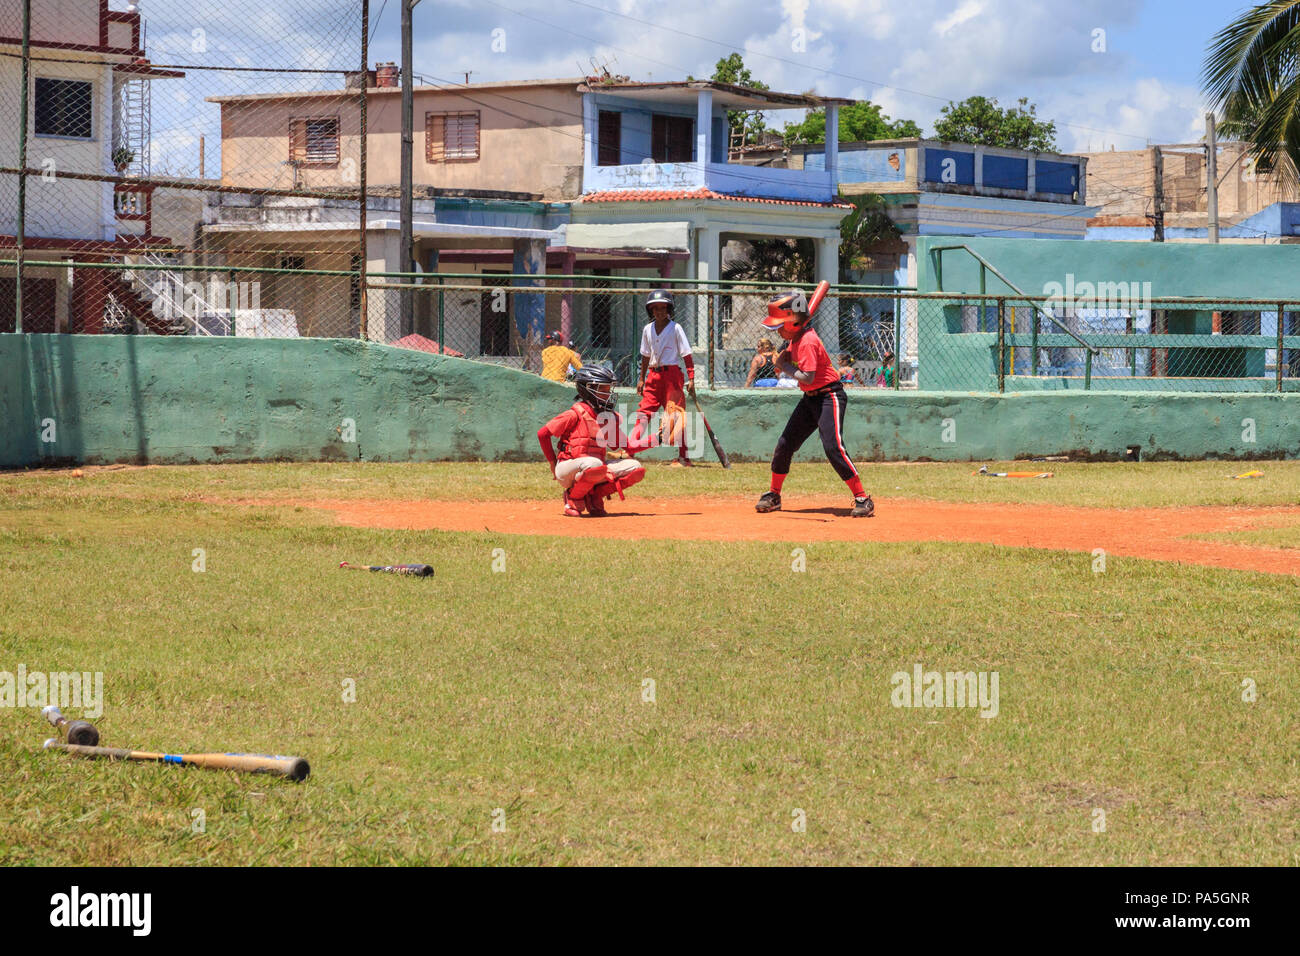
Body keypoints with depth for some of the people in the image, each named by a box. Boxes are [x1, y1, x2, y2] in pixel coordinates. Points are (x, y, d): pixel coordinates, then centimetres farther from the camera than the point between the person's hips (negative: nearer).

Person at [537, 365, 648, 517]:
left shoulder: (611, 417, 8)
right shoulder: (576, 414, -11)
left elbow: (628, 446, 8)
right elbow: (543, 433, -8)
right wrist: (553, 463, -3)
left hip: (595, 471, 6)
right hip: (568, 469, -6)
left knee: (636, 468, -8)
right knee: (594, 464, -39)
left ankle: (594, 495, 1)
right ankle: (573, 498, -11)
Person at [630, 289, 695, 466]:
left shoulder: (675, 328, -5)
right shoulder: (648, 329, 10)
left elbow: (686, 355, -6)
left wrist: (691, 379, -12)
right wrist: (641, 379, 18)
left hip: (671, 374, -5)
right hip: (653, 375, 5)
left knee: (675, 415, -7)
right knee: (644, 412, 2)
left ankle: (683, 457, -4)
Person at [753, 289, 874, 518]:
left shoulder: (807, 341, -21)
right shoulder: (796, 338, 7)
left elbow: (807, 377, -27)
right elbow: (786, 359, 21)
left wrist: (785, 367, -13)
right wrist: (783, 358, -2)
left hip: (829, 397, -10)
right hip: (810, 398, 10)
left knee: (833, 447, -20)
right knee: (785, 444, 9)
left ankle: (862, 499, -17)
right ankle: (773, 496, 22)